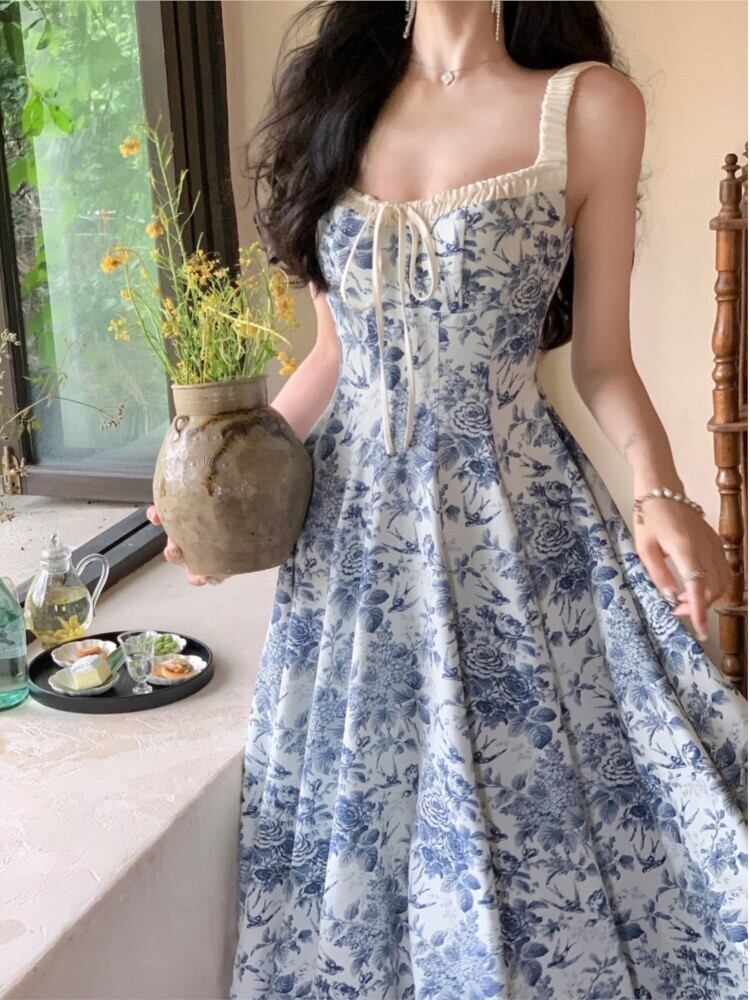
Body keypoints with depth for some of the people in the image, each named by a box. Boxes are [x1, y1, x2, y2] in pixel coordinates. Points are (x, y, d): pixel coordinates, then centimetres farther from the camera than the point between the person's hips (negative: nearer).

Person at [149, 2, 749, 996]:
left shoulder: (589, 104, -4)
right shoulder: (333, 100, 7)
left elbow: (603, 361, -1)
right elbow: (336, 352, 12)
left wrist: (659, 493, -19)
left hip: (517, 519, -3)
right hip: (353, 515, 4)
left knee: (534, 822, 4)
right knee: (360, 821, 14)